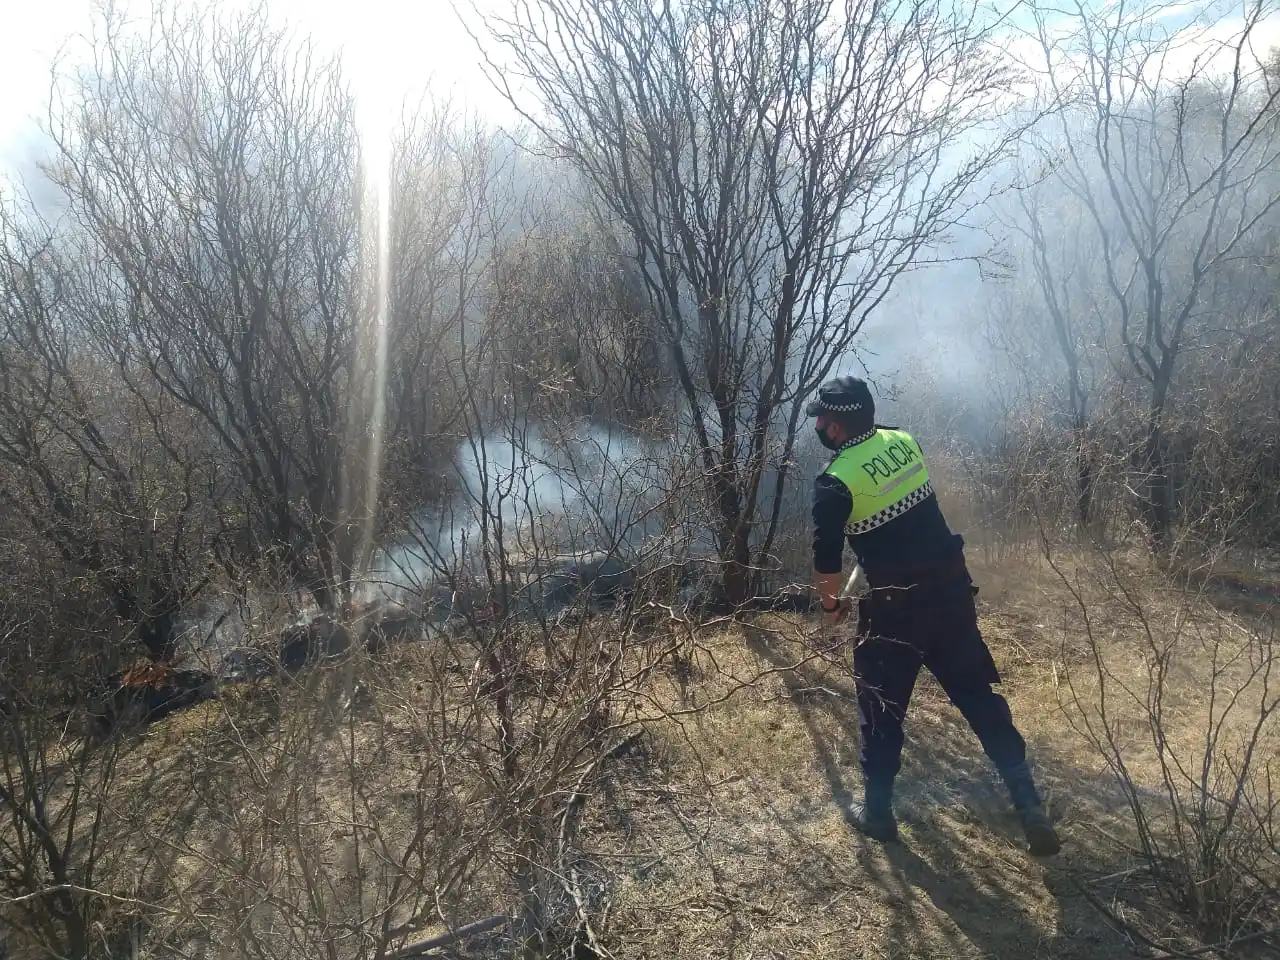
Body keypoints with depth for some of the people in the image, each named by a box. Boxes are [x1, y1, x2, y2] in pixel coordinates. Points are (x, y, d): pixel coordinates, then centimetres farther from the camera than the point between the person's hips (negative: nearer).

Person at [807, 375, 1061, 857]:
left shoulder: (835, 482, -14)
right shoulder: (905, 441, 3)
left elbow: (826, 560, -10)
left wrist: (832, 604, 7)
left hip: (897, 609, -5)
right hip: (952, 588, 6)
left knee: (881, 707, 13)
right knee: (979, 695, 14)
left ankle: (877, 812, 25)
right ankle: (1030, 808, 17)